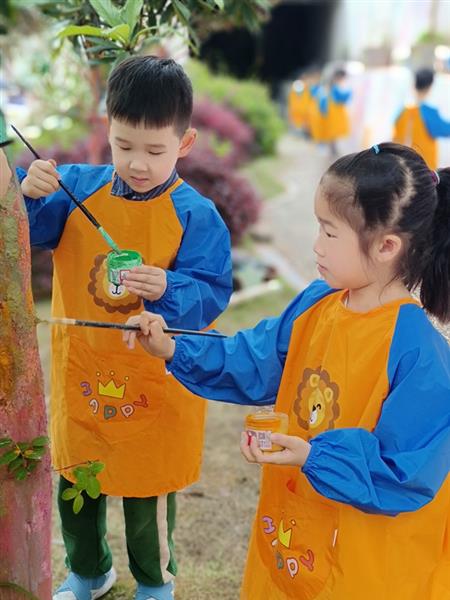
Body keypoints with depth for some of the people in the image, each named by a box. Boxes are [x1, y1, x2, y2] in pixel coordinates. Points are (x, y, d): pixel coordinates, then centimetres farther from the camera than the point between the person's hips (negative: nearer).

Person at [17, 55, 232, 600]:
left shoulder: (195, 215, -13)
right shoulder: (77, 187, -3)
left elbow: (210, 294, -17)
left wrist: (166, 290, -37)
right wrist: (29, 193, -24)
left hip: (153, 386, -3)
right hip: (79, 373, 4)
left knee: (148, 491, 14)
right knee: (75, 481, 20)